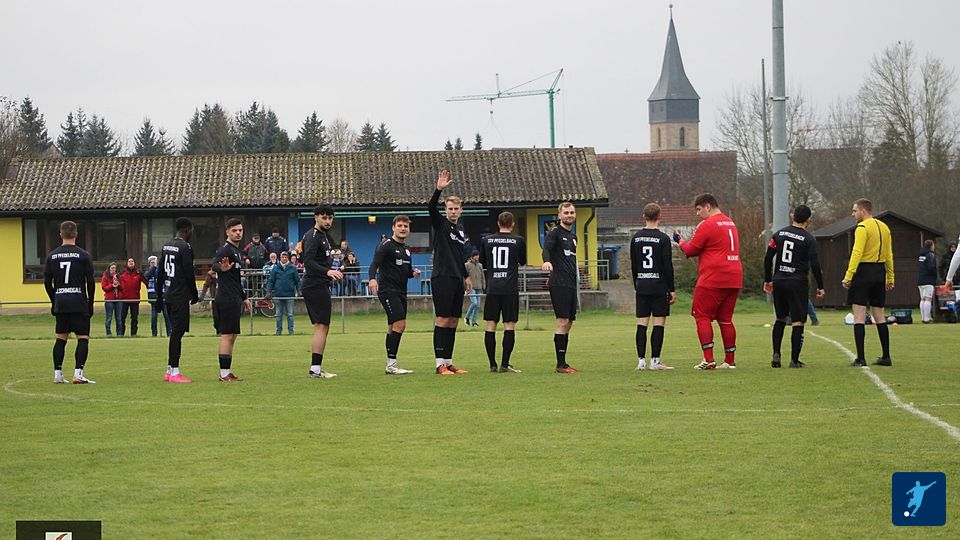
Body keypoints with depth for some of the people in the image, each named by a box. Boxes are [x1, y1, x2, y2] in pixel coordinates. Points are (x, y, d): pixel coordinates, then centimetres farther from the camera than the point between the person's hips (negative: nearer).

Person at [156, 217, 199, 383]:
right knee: (177, 332, -7)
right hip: (180, 297, -8)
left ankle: (170, 370, 16)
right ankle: (174, 372, -8)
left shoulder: (166, 246, 13)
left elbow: (160, 272, 16)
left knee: (175, 332, 14)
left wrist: (159, 295, 20)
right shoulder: (185, 247, -12)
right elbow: (189, 274, -14)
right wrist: (195, 295, -3)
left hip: (168, 295, 8)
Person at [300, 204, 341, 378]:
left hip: (320, 285, 11)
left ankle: (316, 368, 16)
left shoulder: (324, 235, 18)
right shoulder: (312, 237, -14)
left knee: (321, 327, 13)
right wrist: (328, 272, -38)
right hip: (315, 286, -11)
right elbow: (309, 261, -26)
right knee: (322, 326, -13)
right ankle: (315, 369, -15)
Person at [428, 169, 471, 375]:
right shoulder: (440, 225, -2)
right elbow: (431, 208, -21)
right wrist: (438, 190, -33)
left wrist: (466, 276, 27)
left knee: (454, 321, 7)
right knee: (443, 320, -9)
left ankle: (448, 362, 12)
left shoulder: (460, 232, 19)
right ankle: (440, 364, -8)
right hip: (442, 278, -7)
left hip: (456, 280, 7)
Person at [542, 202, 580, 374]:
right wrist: (547, 261, -45)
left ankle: (563, 362, 13)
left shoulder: (573, 236, 21)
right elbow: (546, 248, -24)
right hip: (559, 285, -9)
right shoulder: (555, 233, -5)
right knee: (563, 322, -13)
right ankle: (560, 364, -13)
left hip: (571, 284, 9)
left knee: (569, 323, 8)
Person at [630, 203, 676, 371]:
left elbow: (633, 265, 11)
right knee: (659, 322, -1)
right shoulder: (663, 238, -7)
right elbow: (668, 266, -8)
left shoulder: (636, 238, 7)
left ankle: (641, 360, 1)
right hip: (659, 285, -4)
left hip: (641, 286, 4)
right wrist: (671, 289, -3)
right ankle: (655, 360, -4)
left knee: (641, 323, 5)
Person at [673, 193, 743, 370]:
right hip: (734, 280, 8)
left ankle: (708, 359, -10)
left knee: (702, 316, -2)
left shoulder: (707, 225, -9)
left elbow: (691, 250, -6)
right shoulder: (731, 223, 18)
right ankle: (730, 360, 10)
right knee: (725, 319, 12)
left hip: (712, 280, -8)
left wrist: (680, 241, 14)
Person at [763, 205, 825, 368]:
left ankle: (776, 355, 8)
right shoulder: (808, 239, -6)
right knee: (797, 321, 1)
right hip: (798, 283, -4)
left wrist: (767, 280, 16)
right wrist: (820, 286, 0)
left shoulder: (779, 234, 7)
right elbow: (815, 264, -9)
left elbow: (768, 258, 7)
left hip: (778, 281, 4)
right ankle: (794, 360, -1)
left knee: (780, 318, 18)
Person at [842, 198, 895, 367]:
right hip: (879, 272, 8)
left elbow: (857, 253, -19)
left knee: (859, 316, -5)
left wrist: (848, 276, -21)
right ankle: (886, 357, 14)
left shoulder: (862, 228, -10)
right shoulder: (884, 227, 14)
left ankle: (860, 358, -10)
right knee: (879, 316, 13)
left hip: (863, 271, -7)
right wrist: (890, 278, 19)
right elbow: (889, 256, 16)